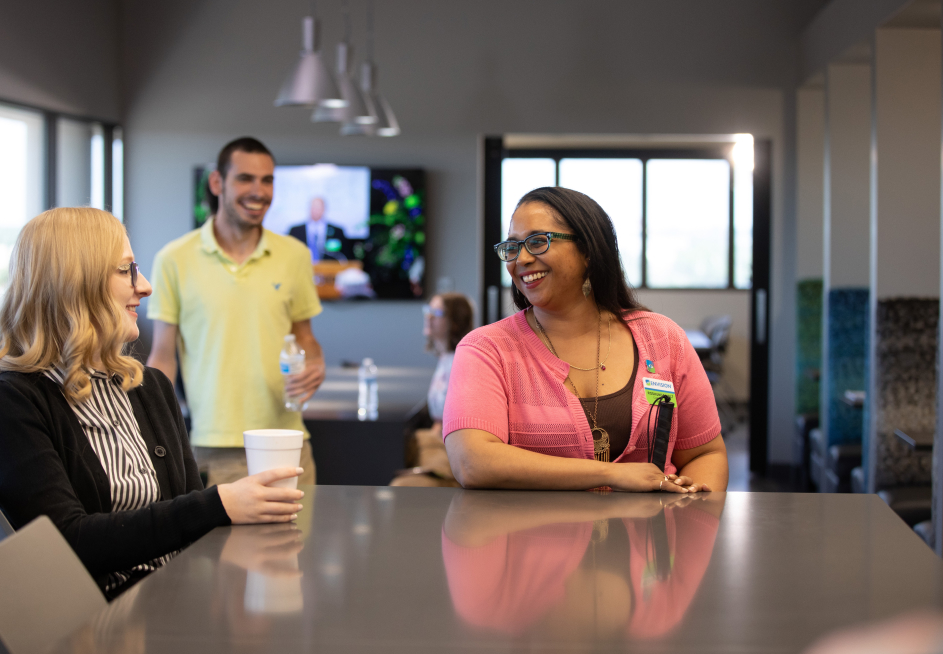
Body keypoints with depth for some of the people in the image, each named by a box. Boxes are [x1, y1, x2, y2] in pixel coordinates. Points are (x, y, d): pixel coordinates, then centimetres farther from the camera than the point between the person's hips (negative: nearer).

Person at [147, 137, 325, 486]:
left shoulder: (294, 255, 7)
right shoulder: (175, 259, 0)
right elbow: (163, 356, 3)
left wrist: (314, 366, -6)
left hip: (287, 444, 2)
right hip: (212, 449, -2)